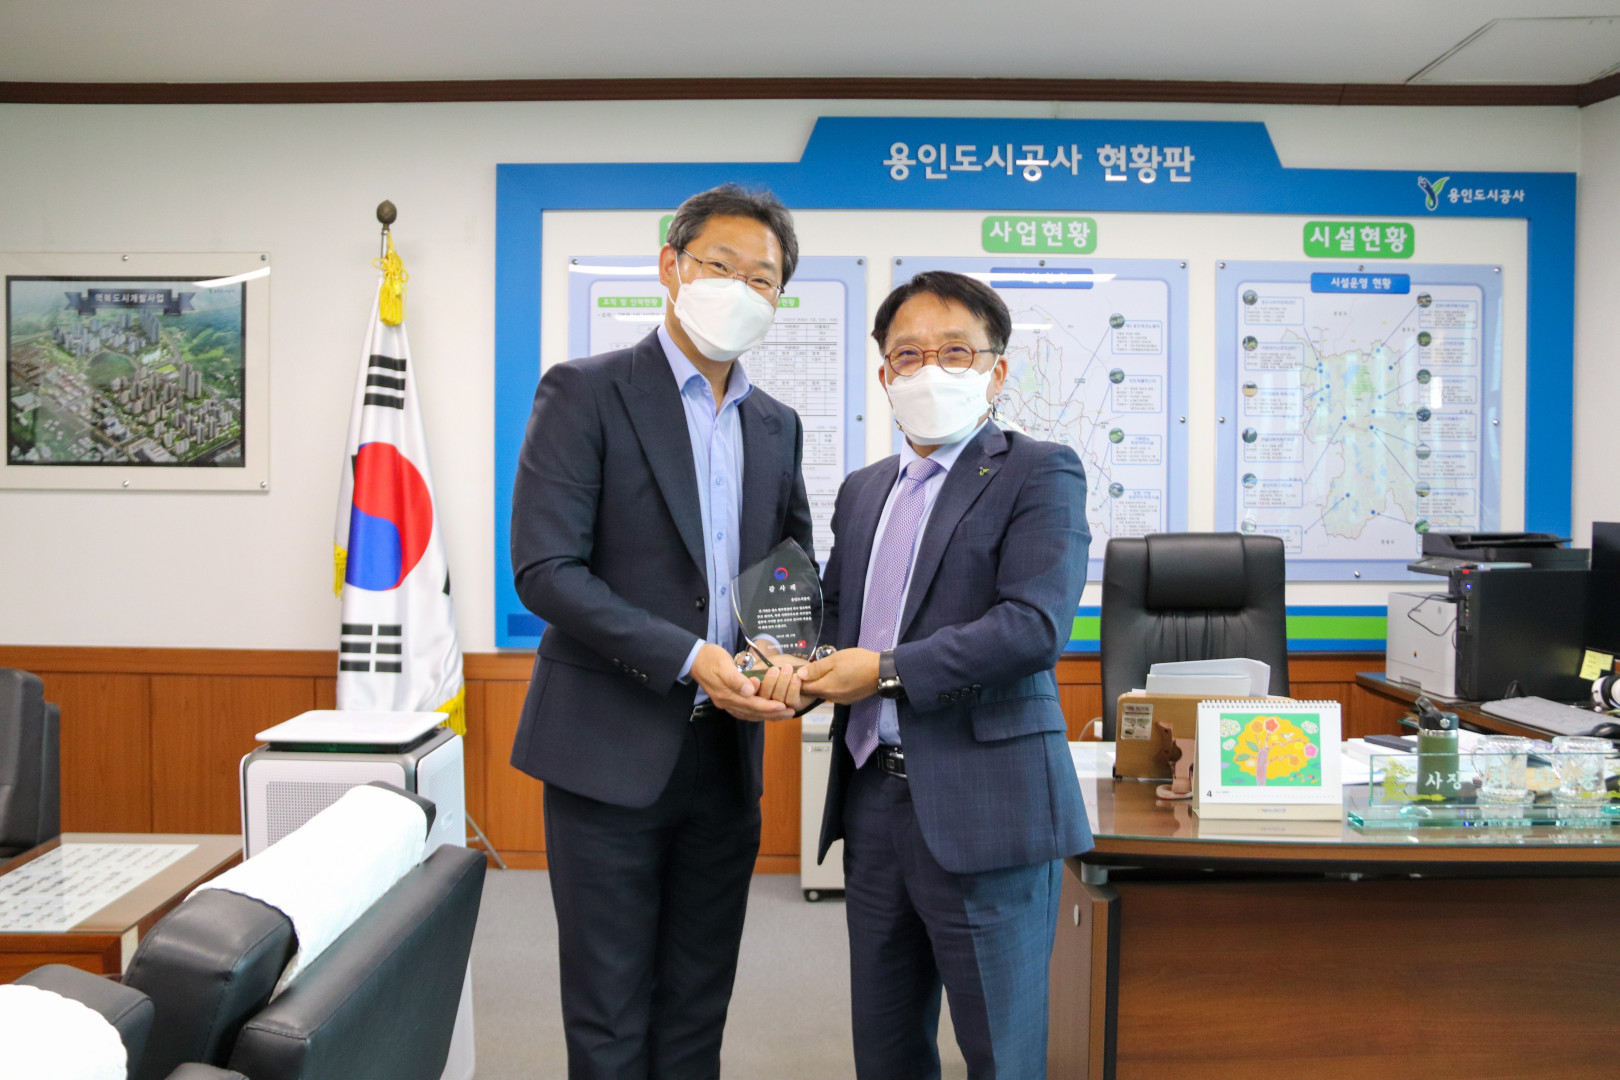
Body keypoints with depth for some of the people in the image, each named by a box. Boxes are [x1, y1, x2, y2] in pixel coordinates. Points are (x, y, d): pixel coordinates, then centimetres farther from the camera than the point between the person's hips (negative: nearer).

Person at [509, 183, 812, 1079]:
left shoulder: (776, 425, 11)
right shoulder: (584, 393, -6)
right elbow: (545, 570, -14)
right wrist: (689, 660, -20)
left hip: (725, 755, 5)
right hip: (612, 751, -5)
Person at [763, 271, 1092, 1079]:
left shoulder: (1038, 474, -5)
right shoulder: (863, 491, 16)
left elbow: (1035, 625, -18)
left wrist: (888, 670, -17)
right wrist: (800, 669, -4)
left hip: (981, 807, -6)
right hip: (875, 799, 6)